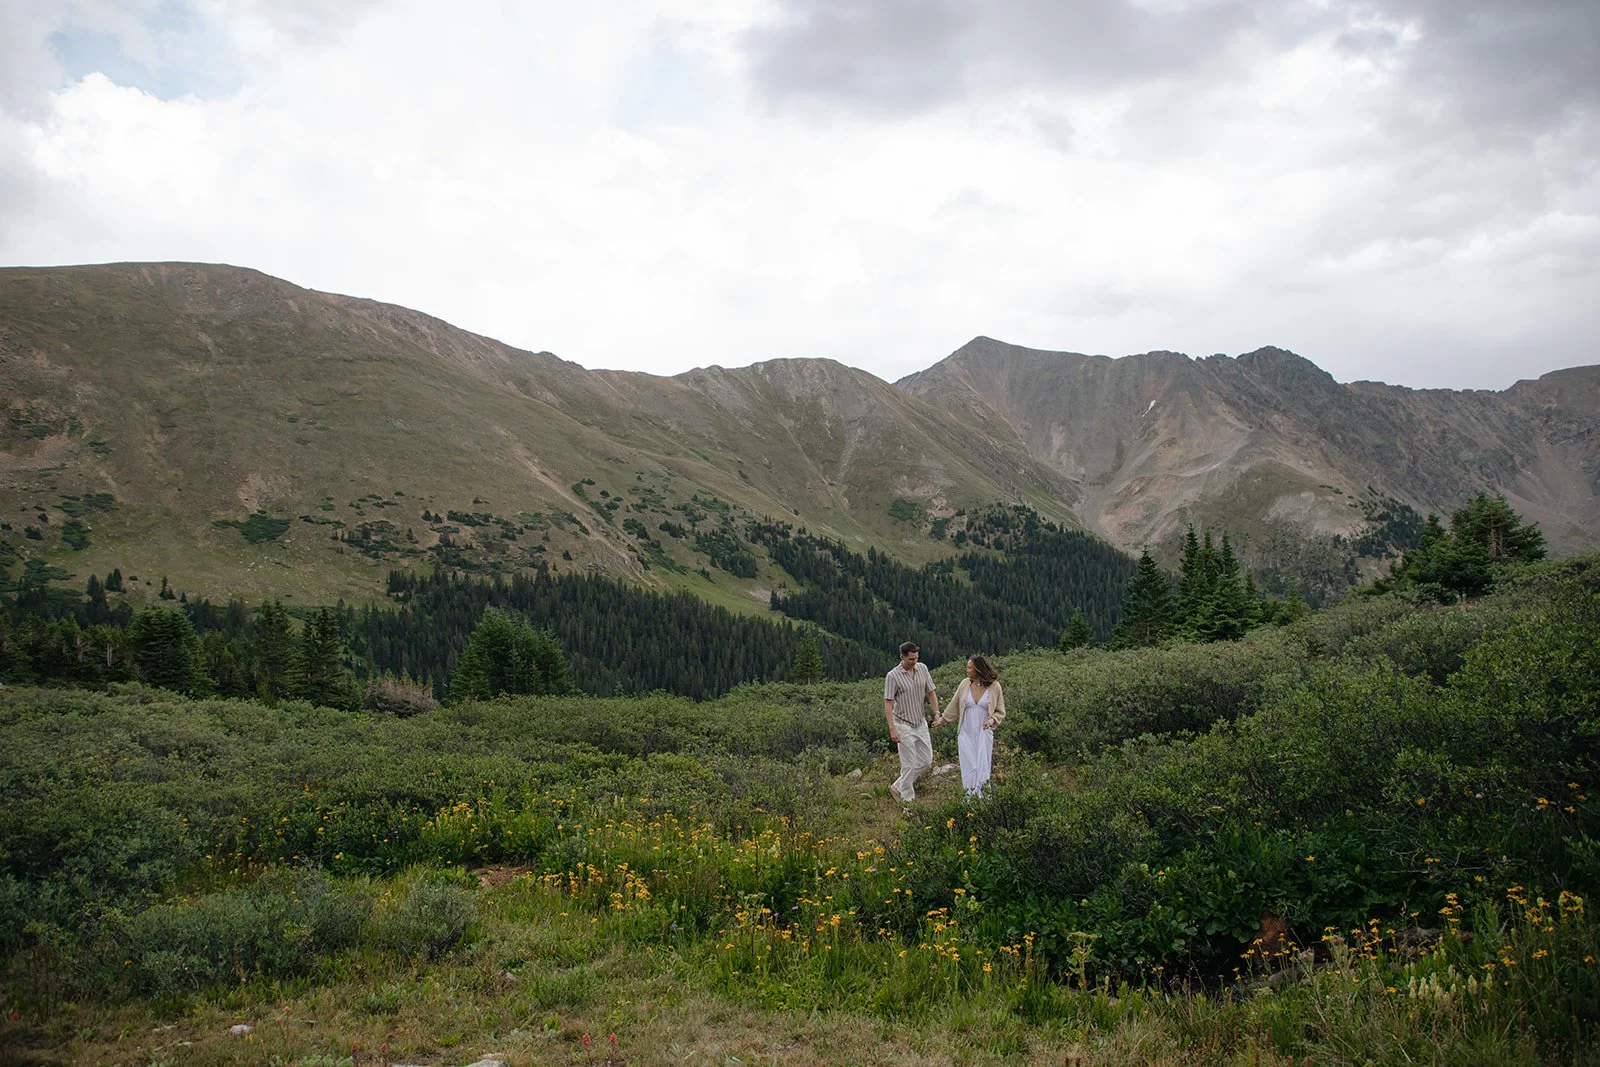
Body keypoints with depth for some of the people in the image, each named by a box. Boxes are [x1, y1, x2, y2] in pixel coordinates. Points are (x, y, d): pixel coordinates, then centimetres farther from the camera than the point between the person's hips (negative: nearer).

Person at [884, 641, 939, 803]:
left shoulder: (922, 668, 0)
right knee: (909, 764, -3)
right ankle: (908, 798, 13)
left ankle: (899, 786, 25)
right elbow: (888, 703, -15)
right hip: (904, 725, -6)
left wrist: (937, 714, 1)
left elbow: (931, 692, 8)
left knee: (926, 760, 10)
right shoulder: (892, 676, -16)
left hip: (921, 723, 6)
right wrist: (892, 729, -20)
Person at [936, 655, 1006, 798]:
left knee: (982, 768, -1)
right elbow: (953, 706, 14)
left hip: (984, 733, -1)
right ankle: (970, 795, 8)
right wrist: (942, 718, 19)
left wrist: (992, 719, -15)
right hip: (965, 733, 1)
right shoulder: (965, 684, 0)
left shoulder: (994, 686, -6)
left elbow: (1000, 711, 3)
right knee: (969, 767, 0)